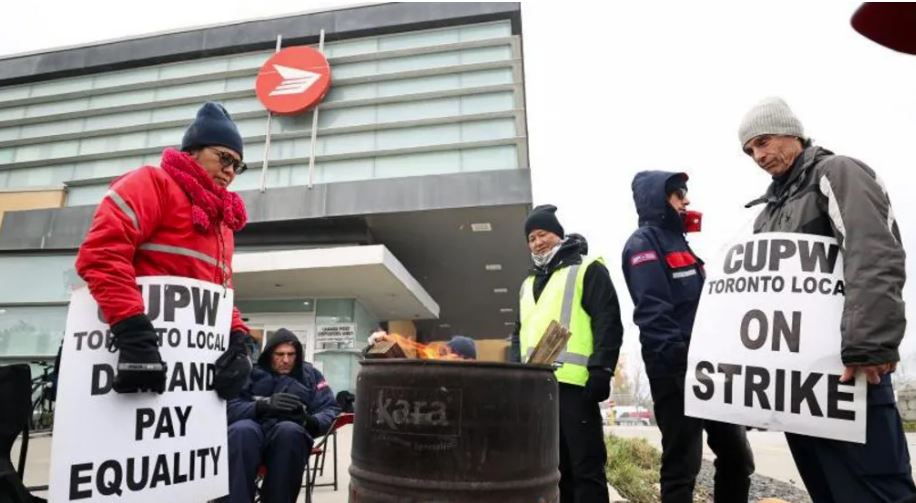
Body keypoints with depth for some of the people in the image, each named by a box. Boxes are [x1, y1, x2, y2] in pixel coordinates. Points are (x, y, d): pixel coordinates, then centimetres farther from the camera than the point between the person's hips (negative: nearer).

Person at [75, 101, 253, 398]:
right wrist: (132, 332, -27)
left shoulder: (222, 223, 21)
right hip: (134, 348, -8)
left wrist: (237, 340, -1)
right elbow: (101, 254, -17)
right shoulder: (153, 183, -2)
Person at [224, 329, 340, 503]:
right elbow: (230, 408, -1)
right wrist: (263, 405, -19)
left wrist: (311, 422, -14)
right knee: (241, 430, -34)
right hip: (252, 431, 0)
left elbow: (331, 410, 9)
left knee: (289, 430, -35)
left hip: (292, 436, 0)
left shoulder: (310, 374, 15)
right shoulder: (252, 372, 12)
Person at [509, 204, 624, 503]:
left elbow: (608, 322, -6)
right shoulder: (529, 283, 25)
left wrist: (600, 370, -15)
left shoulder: (587, 269, 4)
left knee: (586, 465, -2)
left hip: (573, 382, -6)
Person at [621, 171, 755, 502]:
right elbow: (652, 312, -19)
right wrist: (681, 358, -23)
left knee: (737, 456, 14)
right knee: (682, 464, -2)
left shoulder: (676, 240, 22)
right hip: (676, 369, -9)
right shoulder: (644, 243, -6)